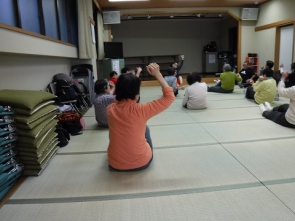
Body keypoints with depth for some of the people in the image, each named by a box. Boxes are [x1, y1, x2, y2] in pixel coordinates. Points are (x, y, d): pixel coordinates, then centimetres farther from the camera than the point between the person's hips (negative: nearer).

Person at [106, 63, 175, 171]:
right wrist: (158, 75, -11)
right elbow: (169, 97, -15)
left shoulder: (110, 109, -11)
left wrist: (125, 81, 10)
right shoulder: (140, 110, -25)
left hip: (115, 163, 3)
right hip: (141, 162, -3)